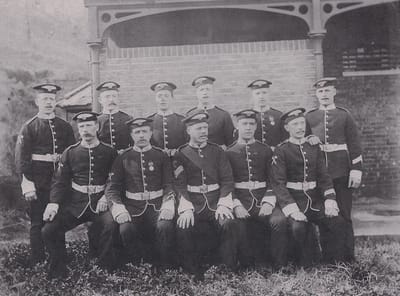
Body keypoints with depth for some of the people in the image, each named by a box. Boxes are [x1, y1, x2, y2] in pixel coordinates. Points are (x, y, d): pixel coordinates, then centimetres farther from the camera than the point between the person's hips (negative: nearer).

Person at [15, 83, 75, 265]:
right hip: (39, 183, -3)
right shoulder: (29, 127, -1)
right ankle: (38, 262, 14)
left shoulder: (65, 127, 9)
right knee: (38, 222, 3)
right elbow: (21, 158, -7)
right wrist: (27, 183, -15)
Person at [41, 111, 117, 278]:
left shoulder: (109, 152, 5)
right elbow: (60, 181, 7)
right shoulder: (70, 153, 8)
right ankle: (58, 272, 6)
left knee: (110, 226, -30)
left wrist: (107, 197, -12)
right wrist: (54, 203, -9)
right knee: (49, 230, -14)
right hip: (75, 205, 3)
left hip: (100, 203, -2)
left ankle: (104, 271, -9)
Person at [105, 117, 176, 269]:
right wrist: (118, 209, -13)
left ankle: (162, 269, -6)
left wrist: (168, 206, -16)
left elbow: (169, 184, 3)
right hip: (132, 207, 1)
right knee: (125, 229, -29)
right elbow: (112, 187, 5)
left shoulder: (161, 156, 8)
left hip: (157, 205, 0)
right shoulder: (123, 158, 8)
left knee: (166, 226, -30)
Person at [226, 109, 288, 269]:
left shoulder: (266, 150, 13)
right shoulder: (229, 152, 9)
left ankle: (280, 268, -12)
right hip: (240, 201, -1)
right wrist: (236, 205, -13)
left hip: (264, 200, 1)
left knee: (280, 221, -27)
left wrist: (268, 202, -9)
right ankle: (248, 269, -7)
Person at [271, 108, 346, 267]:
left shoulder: (314, 148, 12)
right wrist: (292, 210, -21)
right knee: (298, 227, -30)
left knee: (337, 222, -19)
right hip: (294, 201, -4)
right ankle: (305, 265, -5)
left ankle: (332, 264, 1)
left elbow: (324, 177, 9)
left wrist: (330, 201, -8)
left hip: (316, 200, 4)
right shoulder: (281, 151, -2)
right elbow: (279, 183, -9)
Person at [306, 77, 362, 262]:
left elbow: (355, 145, 2)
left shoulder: (344, 116, 5)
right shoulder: (309, 117, 8)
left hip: (341, 173, -1)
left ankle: (348, 257, 13)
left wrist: (356, 170, -4)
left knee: (344, 216, 3)